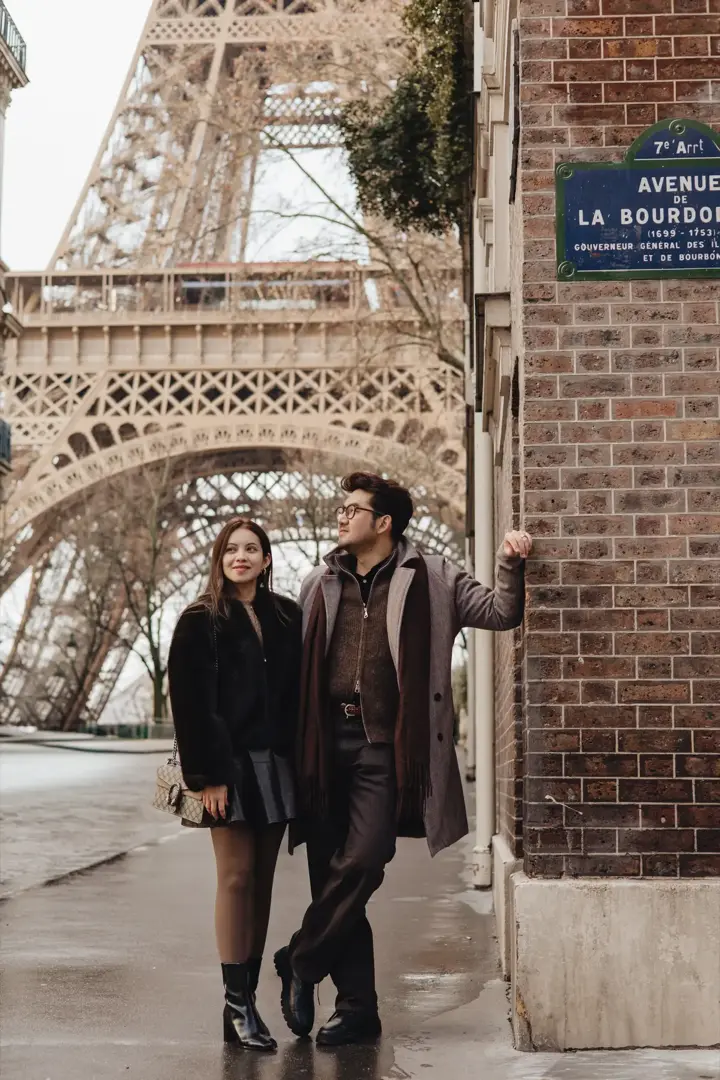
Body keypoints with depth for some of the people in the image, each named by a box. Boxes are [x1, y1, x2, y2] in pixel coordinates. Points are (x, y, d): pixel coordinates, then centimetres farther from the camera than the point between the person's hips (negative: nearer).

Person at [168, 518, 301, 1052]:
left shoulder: (287, 617, 11)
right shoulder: (201, 622, -1)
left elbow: (298, 693, 10)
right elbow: (192, 704, -6)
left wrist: (299, 760, 3)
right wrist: (208, 775, -13)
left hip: (276, 763, 4)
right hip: (230, 765, -4)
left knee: (261, 880, 6)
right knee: (237, 877, -5)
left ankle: (248, 995, 12)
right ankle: (237, 1003, -1)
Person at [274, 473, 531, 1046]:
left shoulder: (430, 579, 4)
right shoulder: (322, 584, 13)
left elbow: (501, 613, 0)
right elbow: (298, 664, 14)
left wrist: (512, 567, -19)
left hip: (384, 746, -4)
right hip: (328, 741, 4)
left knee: (361, 864, -15)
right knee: (330, 875, 5)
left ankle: (301, 961, 8)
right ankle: (357, 1007, 15)